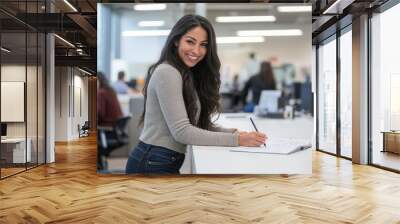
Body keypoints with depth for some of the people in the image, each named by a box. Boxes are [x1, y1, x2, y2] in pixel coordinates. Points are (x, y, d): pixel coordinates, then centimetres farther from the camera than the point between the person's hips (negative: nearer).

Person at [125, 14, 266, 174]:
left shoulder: (188, 74, 12)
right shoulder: (167, 72, -17)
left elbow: (199, 124, 6)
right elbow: (181, 131, -22)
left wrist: (235, 132, -9)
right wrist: (236, 140, -23)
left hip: (169, 163, 9)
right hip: (152, 163, -9)